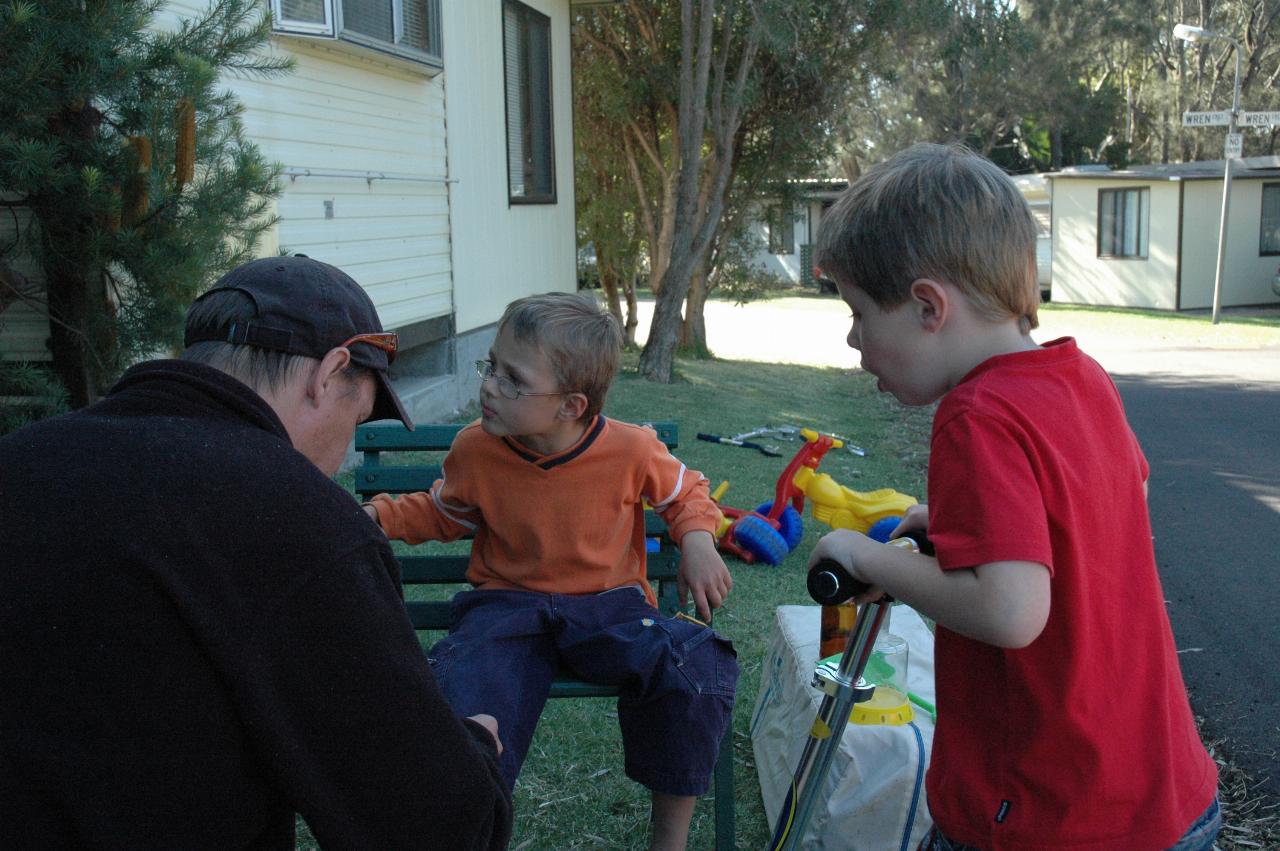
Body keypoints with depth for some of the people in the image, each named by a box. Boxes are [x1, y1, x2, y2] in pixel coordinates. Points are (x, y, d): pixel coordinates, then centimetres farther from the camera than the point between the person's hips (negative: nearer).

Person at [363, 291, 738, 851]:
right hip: (508, 606, 1)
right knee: (460, 702, -32)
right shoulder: (475, 450, -5)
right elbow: (444, 513, 16)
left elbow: (685, 494, 10)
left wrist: (698, 542, -10)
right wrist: (381, 515, 0)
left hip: (607, 606, 0)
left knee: (698, 670, -28)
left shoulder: (631, 451, -10)